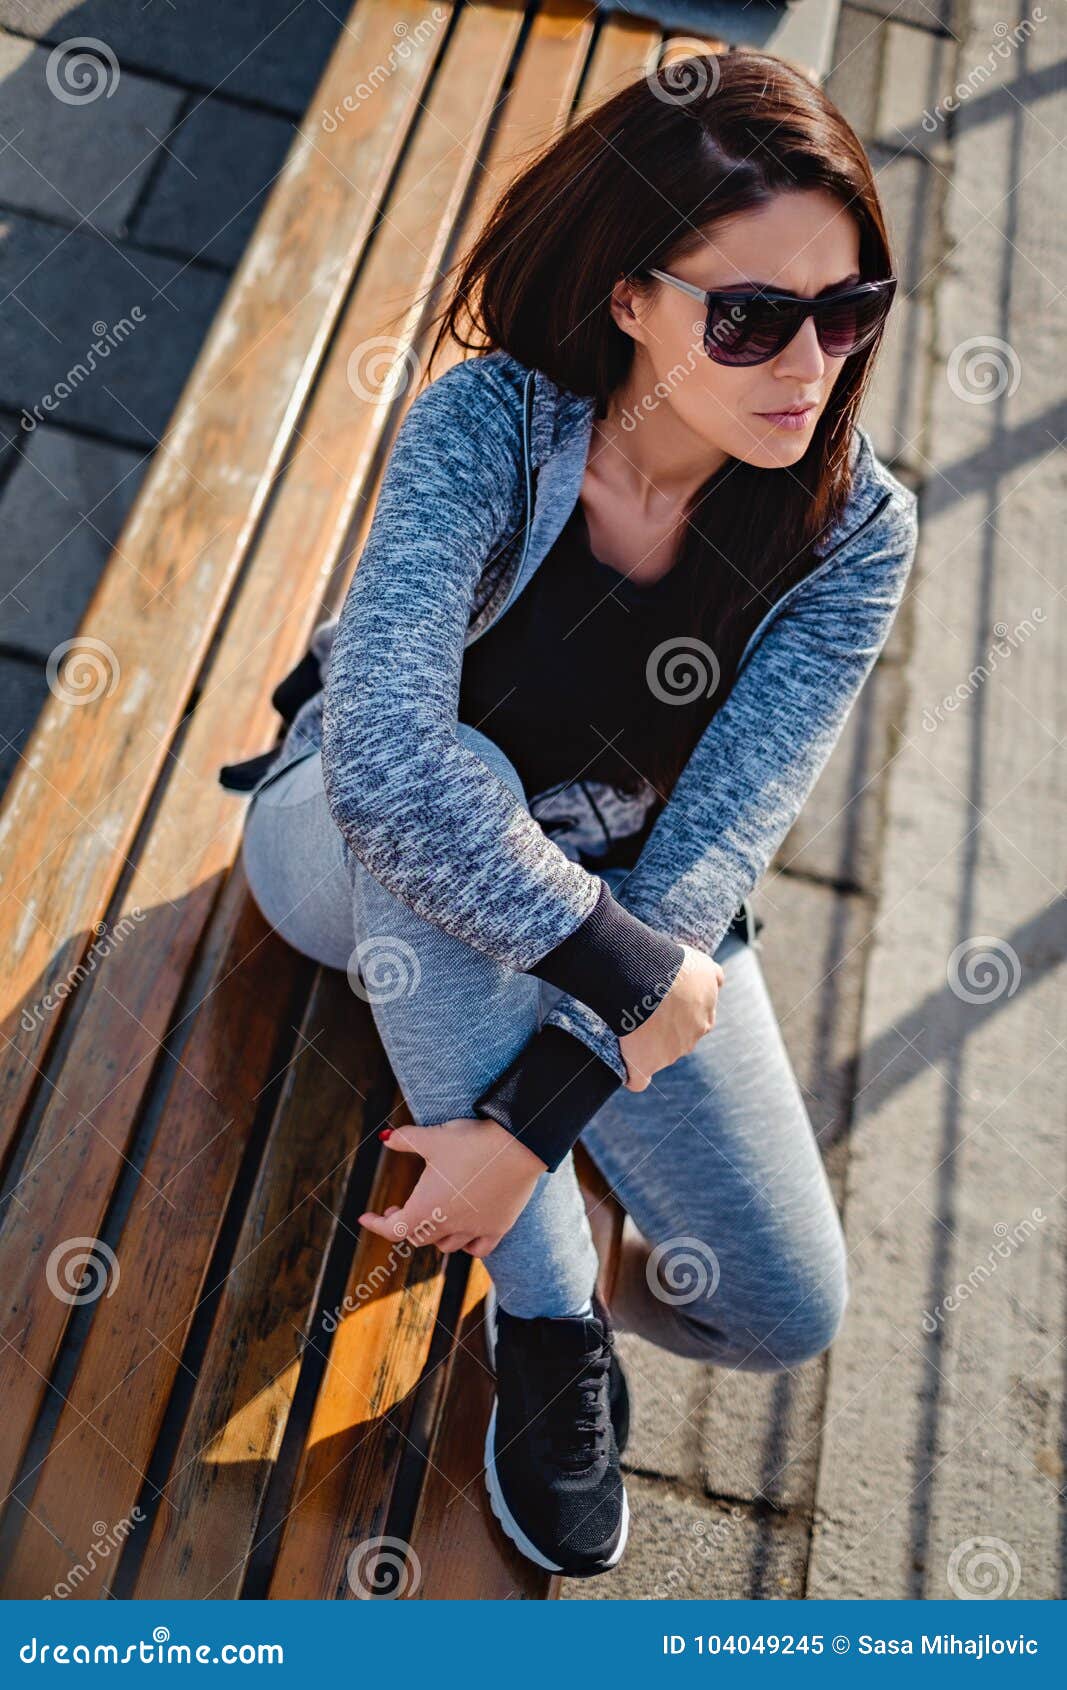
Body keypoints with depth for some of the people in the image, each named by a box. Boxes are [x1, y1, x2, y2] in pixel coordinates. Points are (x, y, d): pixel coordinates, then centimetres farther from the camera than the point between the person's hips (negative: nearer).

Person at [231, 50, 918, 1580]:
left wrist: (534, 1119, -30)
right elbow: (390, 758, -38)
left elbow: (712, 849, -24)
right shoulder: (491, 422, -24)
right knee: (432, 805, -40)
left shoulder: (856, 532, -17)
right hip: (360, 862, 0)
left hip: (636, 906, 1)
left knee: (787, 1307, -13)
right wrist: (636, 971, -35)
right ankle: (551, 1320, -22)